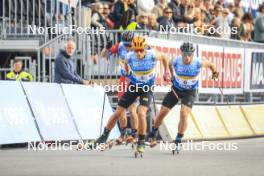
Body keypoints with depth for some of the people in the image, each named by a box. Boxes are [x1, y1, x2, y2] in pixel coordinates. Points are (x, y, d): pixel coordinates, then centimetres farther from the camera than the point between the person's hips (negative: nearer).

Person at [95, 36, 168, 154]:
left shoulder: (152, 56, -24)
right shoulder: (130, 57, -19)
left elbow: (164, 58, -1)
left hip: (147, 88, -3)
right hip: (134, 86, 3)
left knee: (141, 113, -23)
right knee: (118, 113, 4)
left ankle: (141, 142, -5)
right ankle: (104, 136, 23)